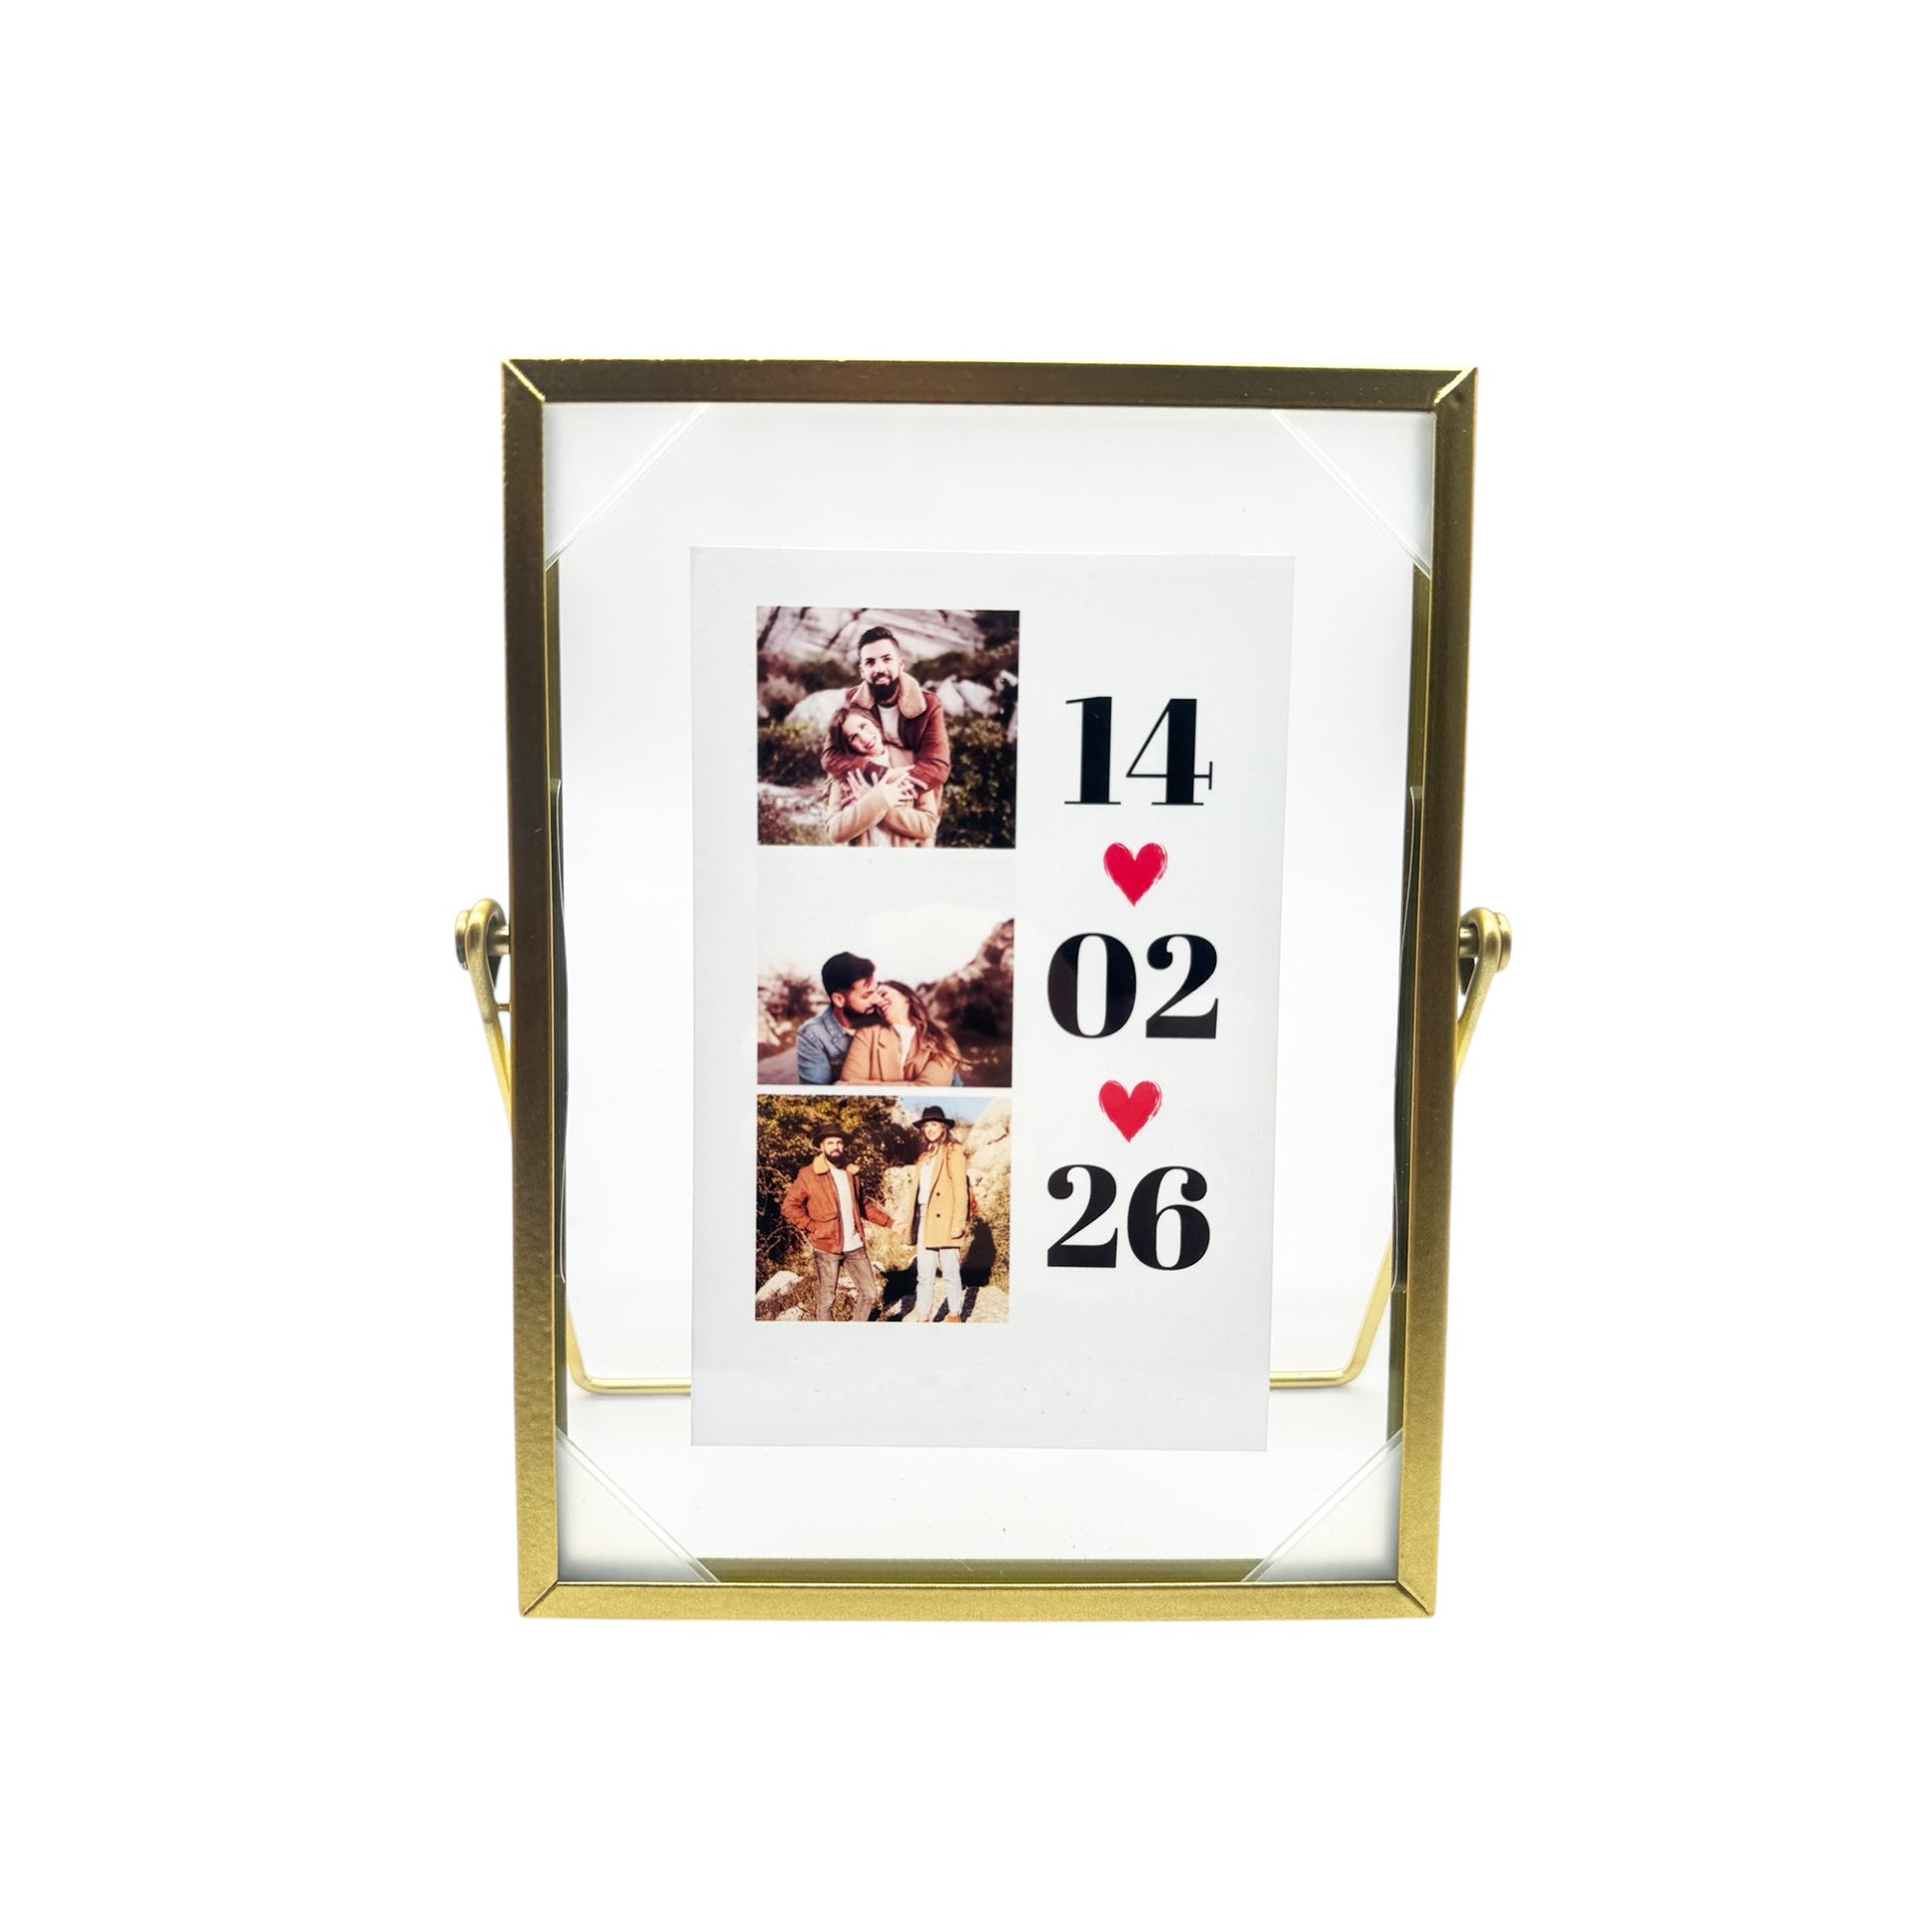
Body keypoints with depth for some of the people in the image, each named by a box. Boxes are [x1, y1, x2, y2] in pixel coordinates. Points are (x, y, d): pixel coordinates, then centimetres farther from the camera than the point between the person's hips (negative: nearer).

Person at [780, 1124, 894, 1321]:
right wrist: (812, 1228, -14)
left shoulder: (851, 1173, 12)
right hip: (826, 1247, -6)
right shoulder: (808, 1174, -6)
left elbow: (865, 1205, 18)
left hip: (855, 1246, 6)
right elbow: (789, 1206, -8)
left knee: (871, 1294, 8)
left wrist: (890, 1222, 9)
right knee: (826, 1299, 3)